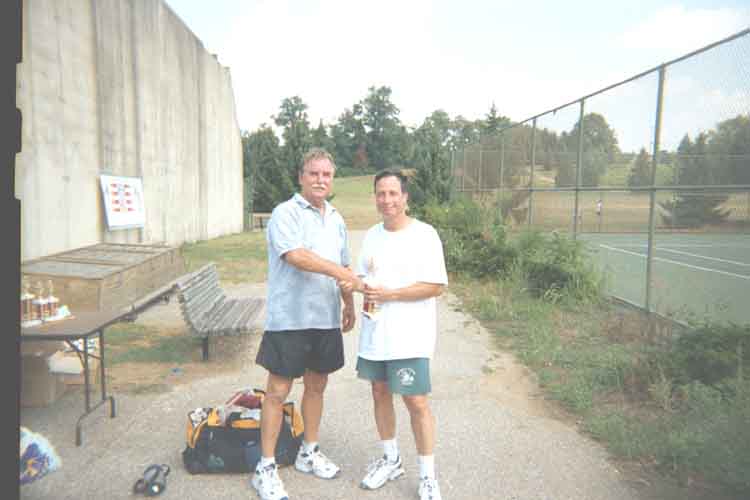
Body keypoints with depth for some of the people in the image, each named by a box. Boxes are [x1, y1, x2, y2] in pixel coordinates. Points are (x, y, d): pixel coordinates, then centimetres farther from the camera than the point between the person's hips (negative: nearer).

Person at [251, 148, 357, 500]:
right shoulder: (285, 213, -9)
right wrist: (338, 271, -27)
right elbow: (296, 256, -24)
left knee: (316, 386, 16)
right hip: (288, 318, -6)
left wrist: (349, 304, 18)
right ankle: (266, 467, 14)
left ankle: (309, 453, 33)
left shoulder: (336, 219, 14)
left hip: (326, 319, 7)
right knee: (278, 391, 1)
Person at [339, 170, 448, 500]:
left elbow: (436, 287, -14)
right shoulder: (372, 234, 9)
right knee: (380, 394, 16)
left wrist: (390, 294, -21)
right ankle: (391, 459, 37)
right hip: (374, 333, 6)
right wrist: (355, 285, -9)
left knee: (416, 402, -2)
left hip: (409, 336, -6)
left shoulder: (424, 234, -11)